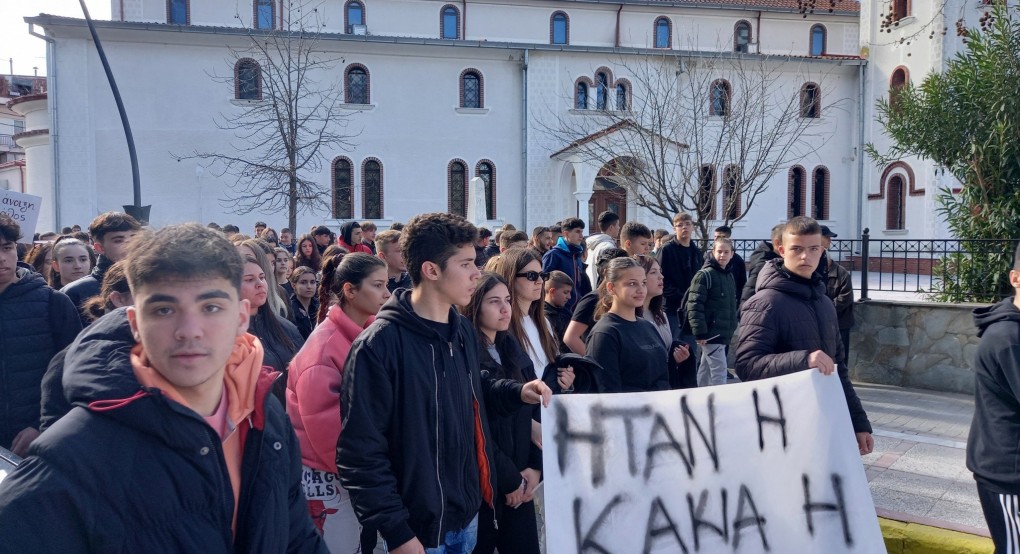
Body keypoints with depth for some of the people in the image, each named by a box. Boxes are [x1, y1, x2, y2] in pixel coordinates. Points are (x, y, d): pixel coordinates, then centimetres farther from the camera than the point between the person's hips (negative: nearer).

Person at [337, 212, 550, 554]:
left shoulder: (463, 331, 5)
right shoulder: (379, 344, -20)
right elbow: (361, 452, -19)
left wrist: (515, 392, 6)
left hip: (467, 514, 7)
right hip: (419, 526, -7)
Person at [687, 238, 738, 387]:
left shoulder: (729, 276, 13)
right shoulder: (704, 275, -13)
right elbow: (694, 306, -18)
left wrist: (732, 328, 19)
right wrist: (700, 333, -21)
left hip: (724, 334, 8)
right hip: (711, 334, -8)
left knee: (705, 370, 15)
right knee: (719, 370, -9)